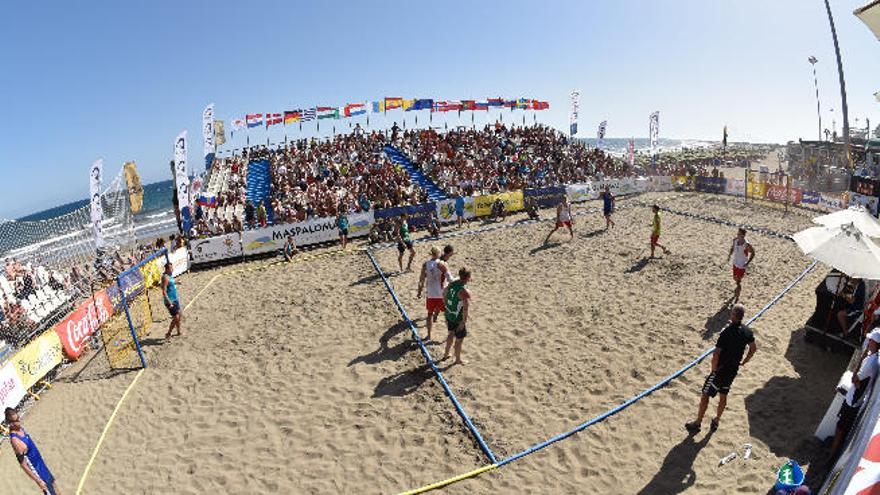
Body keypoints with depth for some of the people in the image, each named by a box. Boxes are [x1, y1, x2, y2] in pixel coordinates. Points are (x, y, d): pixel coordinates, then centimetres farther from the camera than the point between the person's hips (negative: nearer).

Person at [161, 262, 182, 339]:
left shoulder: (170, 276, 8)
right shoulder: (165, 277, -20)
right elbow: (164, 292, -24)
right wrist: (169, 302, -27)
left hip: (175, 299, 10)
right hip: (170, 301, -10)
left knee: (179, 315, 18)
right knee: (176, 318, -7)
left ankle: (178, 332, 33)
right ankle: (168, 334, 5)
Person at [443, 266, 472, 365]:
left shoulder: (452, 283, -5)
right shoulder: (465, 292, -29)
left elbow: (444, 295, 10)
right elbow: (466, 309, -30)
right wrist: (464, 322, -19)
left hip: (449, 314, 8)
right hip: (458, 318, -8)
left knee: (451, 333, 29)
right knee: (459, 339, 13)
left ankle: (446, 354, 44)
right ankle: (458, 360, 32)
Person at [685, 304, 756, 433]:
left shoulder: (727, 332, -27)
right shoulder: (747, 332, -5)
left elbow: (716, 355, -27)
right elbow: (753, 348, 11)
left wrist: (714, 369, -11)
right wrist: (743, 362, 22)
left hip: (720, 370, -7)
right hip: (734, 370, 7)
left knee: (705, 395, 7)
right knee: (723, 395, 22)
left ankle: (697, 423, 16)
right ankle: (716, 421, 38)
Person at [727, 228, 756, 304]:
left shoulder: (746, 245, -27)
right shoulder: (735, 240, -11)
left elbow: (753, 253, -13)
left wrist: (748, 262, -20)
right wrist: (729, 254, -4)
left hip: (742, 265, -6)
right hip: (735, 263, 6)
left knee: (738, 281, 2)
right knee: (735, 278, 24)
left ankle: (737, 297, 18)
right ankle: (738, 289, 55)